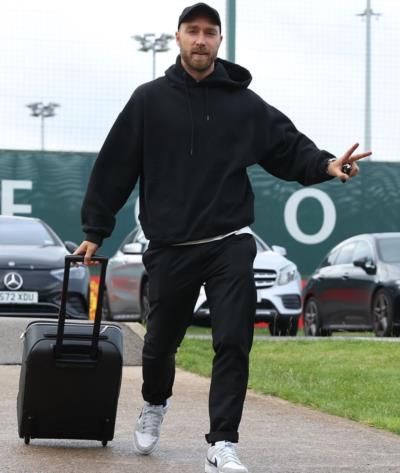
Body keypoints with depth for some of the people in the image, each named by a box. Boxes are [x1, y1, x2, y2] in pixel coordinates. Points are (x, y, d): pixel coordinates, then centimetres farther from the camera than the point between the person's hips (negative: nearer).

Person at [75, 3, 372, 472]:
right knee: (160, 343, 14)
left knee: (233, 343, -12)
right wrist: (95, 231, 4)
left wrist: (324, 164, -19)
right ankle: (154, 404, 46)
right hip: (170, 248, 0)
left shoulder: (243, 103, 3)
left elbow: (289, 147, 3)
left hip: (230, 245, 0)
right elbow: (114, 168, 3)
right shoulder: (149, 100, 0)